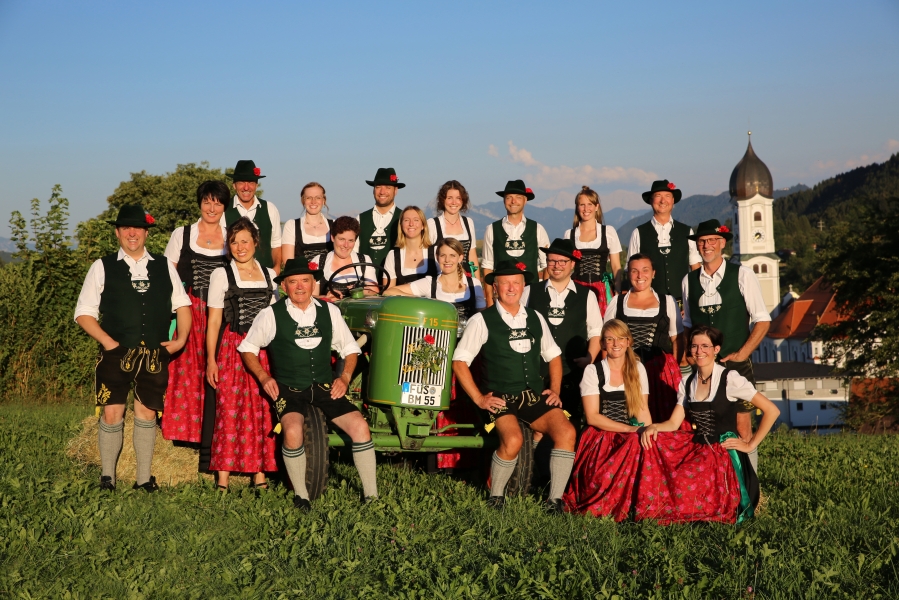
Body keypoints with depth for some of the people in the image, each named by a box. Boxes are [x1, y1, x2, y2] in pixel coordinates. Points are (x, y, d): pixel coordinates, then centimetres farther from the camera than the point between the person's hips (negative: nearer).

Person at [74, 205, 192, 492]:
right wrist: (107, 341, -8)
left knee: (147, 413, 5)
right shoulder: (102, 267, 5)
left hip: (155, 354, 2)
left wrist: (181, 339, 1)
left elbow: (182, 304, 16)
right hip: (116, 353, -2)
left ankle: (144, 478, 13)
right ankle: (107, 477, 9)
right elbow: (84, 313, 3)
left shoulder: (164, 266, 12)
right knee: (112, 413, -5)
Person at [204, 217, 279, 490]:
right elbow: (214, 320, 3)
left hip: (264, 350, 3)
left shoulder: (269, 275, 14)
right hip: (232, 348, -3)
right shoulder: (222, 275, 6)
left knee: (262, 410, -2)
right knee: (229, 409, -8)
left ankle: (259, 473, 4)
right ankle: (223, 478, -6)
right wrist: (211, 359, -4)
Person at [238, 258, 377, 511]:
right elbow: (248, 348, 10)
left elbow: (350, 349, 15)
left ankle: (371, 495, -5)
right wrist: (264, 377, -2)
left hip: (325, 387, 3)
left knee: (360, 426, -18)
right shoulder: (271, 315, -1)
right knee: (293, 431, -33)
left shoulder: (329, 311, 6)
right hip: (288, 390, -3)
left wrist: (345, 377, -1)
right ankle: (300, 495, -13)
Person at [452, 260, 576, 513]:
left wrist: (554, 389, 10)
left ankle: (555, 500, -10)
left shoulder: (535, 318, 13)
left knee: (566, 432, -20)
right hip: (500, 398, -4)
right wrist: (479, 398, -7)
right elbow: (459, 361, -2)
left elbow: (553, 355, 23)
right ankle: (495, 498, -8)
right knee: (513, 440, -32)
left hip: (536, 397, 4)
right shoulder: (482, 321, 0)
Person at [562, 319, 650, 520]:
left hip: (631, 438, 3)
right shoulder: (593, 371, 2)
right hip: (600, 437, -3)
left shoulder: (638, 369, 12)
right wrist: (630, 429, -14)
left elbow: (643, 410, 6)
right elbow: (592, 417, -5)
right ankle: (598, 508, -8)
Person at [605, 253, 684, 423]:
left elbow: (676, 339, 12)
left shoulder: (667, 302, 14)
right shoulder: (617, 302, 13)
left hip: (660, 370, 0)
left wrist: (675, 368, -1)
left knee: (663, 419, -9)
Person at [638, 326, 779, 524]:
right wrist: (653, 427, -15)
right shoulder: (687, 383, 9)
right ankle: (650, 506, -9)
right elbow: (674, 423, 6)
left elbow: (772, 411, -10)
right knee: (653, 442, -19)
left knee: (685, 481, -31)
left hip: (724, 453, -6)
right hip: (696, 447, 6)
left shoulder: (730, 379, -9)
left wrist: (751, 445, -8)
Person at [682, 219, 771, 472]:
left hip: (736, 364, -3)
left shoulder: (742, 275, -4)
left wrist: (741, 354, -9)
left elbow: (762, 320, -3)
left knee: (742, 429, -1)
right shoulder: (689, 280, 6)